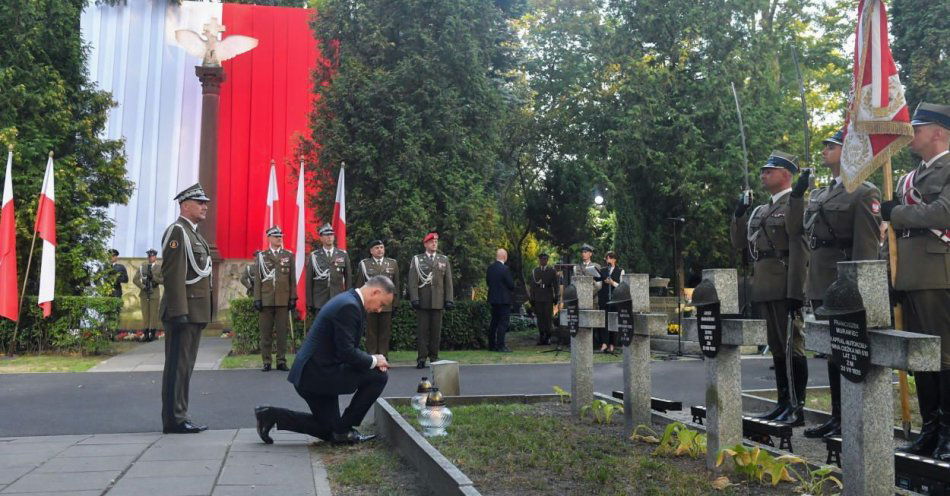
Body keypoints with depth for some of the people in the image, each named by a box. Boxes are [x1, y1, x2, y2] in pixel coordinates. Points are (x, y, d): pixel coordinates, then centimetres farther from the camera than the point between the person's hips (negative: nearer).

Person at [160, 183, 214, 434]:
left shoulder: (193, 233, 21)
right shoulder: (177, 231, -10)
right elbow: (173, 275, -18)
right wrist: (179, 312, -23)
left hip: (195, 312, 10)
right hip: (184, 310, -10)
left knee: (185, 366, 12)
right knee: (178, 366, -5)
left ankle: (180, 417, 18)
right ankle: (174, 420, 0)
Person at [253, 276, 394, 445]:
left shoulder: (348, 301, 12)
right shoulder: (349, 306, -20)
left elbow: (347, 348, 18)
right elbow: (346, 353, -25)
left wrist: (371, 360, 4)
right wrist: (374, 361, -10)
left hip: (311, 374, 11)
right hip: (317, 375, -11)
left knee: (328, 430, 19)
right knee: (379, 376, -11)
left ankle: (271, 415, 15)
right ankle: (344, 430, -1)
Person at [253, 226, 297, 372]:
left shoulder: (289, 255, 9)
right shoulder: (261, 256, 7)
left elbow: (292, 279, 8)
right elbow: (257, 279, 5)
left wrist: (293, 298, 2)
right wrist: (257, 299, -2)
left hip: (283, 300, 0)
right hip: (266, 299, 0)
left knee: (282, 332, 2)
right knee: (266, 332, 2)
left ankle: (281, 361, 8)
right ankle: (266, 362, 9)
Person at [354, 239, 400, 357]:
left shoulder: (393, 263, 10)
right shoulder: (364, 264, 5)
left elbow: (396, 285, 11)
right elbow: (359, 286, 7)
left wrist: (395, 303, 7)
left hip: (387, 306, 1)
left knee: (385, 334, 4)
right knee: (371, 333, 2)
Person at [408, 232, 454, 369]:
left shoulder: (444, 260, 12)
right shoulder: (416, 259, 6)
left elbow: (448, 282, 9)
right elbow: (413, 281, 0)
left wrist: (449, 299, 2)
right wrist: (414, 298, -9)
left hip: (438, 301, 2)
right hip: (422, 301, -2)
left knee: (436, 330, 5)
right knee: (422, 330, -2)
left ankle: (434, 357, 12)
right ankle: (421, 358, 1)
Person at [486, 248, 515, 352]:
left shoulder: (490, 268, 4)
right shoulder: (505, 269, -17)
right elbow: (511, 284, -14)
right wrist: (512, 289, 7)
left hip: (493, 298, 8)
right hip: (504, 299, -7)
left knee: (494, 322, 15)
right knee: (503, 323, -3)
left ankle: (491, 345, 20)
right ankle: (500, 346, -5)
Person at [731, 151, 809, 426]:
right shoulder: (760, 210, 20)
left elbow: (799, 250, -13)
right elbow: (739, 243, 21)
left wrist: (795, 292, -19)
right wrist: (739, 214, 7)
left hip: (784, 289, -8)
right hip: (764, 290, 8)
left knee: (792, 347, -2)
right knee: (776, 348, 13)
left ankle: (798, 408, 4)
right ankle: (783, 403, 22)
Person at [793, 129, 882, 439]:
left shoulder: (864, 193, -7)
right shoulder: (820, 194, 17)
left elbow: (867, 243, -14)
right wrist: (796, 194, 6)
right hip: (821, 282, 8)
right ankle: (837, 416, 23)